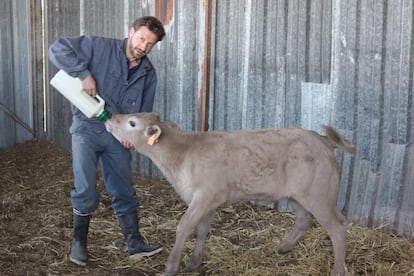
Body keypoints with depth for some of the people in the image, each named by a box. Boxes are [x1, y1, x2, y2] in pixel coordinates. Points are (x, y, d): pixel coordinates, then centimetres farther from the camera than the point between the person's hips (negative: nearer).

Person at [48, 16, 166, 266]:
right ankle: (79, 242, 10)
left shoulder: (148, 73, 5)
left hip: (118, 134, 4)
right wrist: (84, 73, -24)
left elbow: (144, 111, 10)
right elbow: (58, 49, -14)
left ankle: (135, 244, 18)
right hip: (87, 128, -4)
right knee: (86, 191, -11)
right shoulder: (100, 47, -9)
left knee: (125, 191, 8)